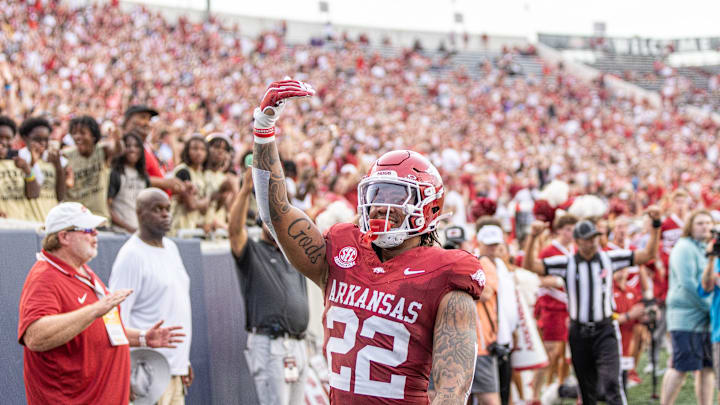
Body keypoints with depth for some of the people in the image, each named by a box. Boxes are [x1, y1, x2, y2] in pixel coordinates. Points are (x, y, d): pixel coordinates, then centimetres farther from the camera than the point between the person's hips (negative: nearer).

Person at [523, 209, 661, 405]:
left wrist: (656, 225, -10)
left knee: (611, 382, -16)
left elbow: (648, 255, 0)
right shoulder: (566, 263, -2)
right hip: (579, 332, 1)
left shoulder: (609, 259, 0)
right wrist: (532, 237, -23)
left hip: (605, 331, -1)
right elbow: (530, 265, -9)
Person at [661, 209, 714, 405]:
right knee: (681, 367, -9)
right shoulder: (684, 248, -9)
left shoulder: (705, 249, 20)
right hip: (686, 317, -9)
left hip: (704, 319, 9)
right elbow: (687, 283, -17)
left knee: (707, 367, 6)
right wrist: (709, 306, -15)